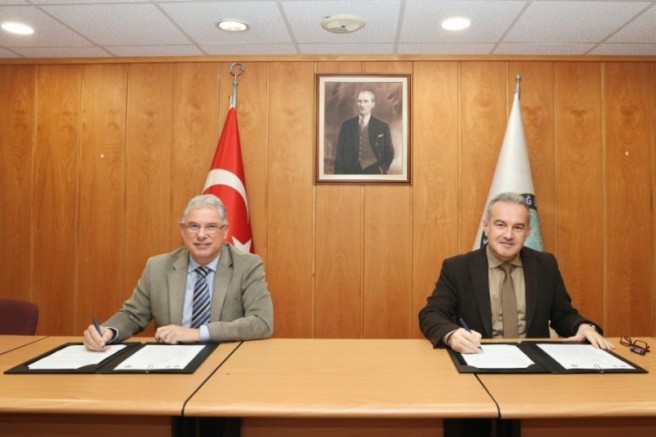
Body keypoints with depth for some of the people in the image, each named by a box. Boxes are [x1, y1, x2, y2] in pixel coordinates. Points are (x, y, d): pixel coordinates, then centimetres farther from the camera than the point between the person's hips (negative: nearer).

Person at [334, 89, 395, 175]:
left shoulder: (382, 127, 4)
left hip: (374, 171, -1)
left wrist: (382, 170, -5)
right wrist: (339, 173, -1)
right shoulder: (346, 125, 7)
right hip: (351, 172, 1)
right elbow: (340, 154, 7)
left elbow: (389, 153, 8)